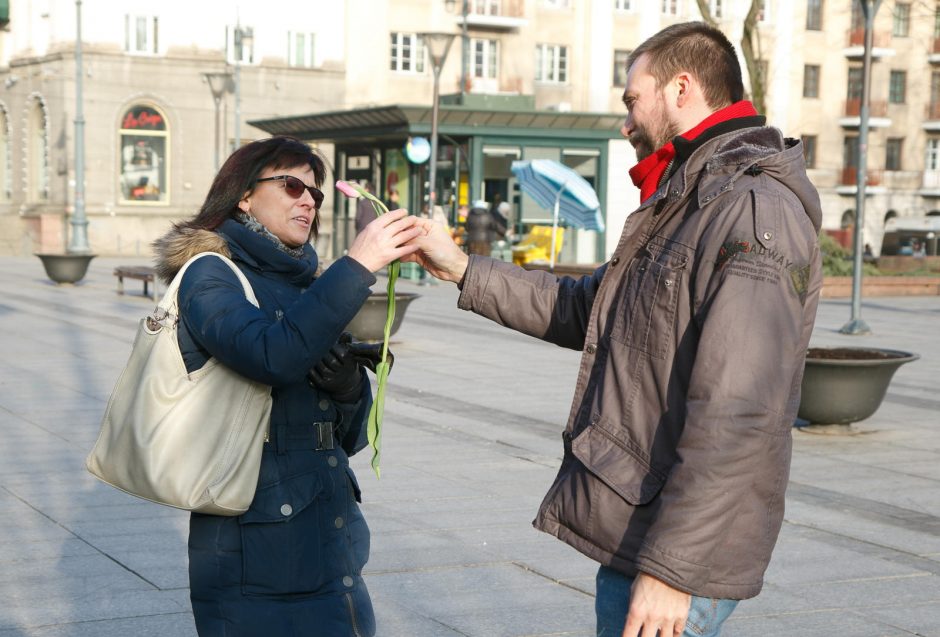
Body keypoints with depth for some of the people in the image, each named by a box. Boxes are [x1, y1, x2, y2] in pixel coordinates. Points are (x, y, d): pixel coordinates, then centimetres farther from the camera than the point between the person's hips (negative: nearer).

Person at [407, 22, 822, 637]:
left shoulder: (755, 211, -18)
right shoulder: (686, 206, 18)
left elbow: (737, 419, -25)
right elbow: (584, 310, 25)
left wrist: (669, 568, -26)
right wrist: (464, 270, 19)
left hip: (678, 552, -10)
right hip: (634, 539, 10)